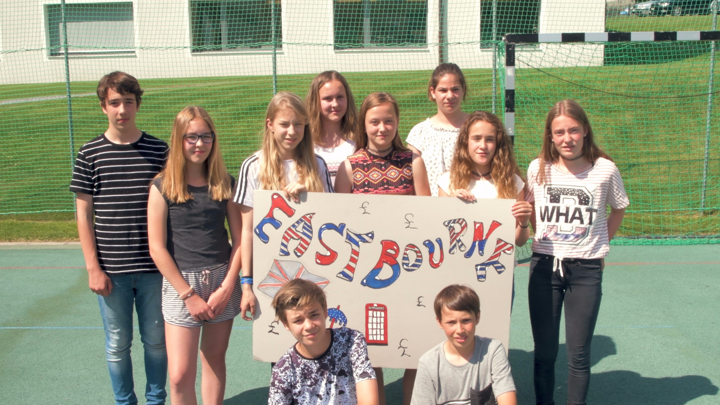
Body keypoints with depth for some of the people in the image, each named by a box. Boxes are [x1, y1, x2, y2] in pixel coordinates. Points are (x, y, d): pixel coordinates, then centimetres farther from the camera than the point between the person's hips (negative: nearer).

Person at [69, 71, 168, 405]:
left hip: (154, 267, 1)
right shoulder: (90, 154, 1)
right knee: (118, 343, 11)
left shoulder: (159, 151, 2)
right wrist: (93, 268, -4)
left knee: (156, 340, 11)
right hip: (111, 270, 0)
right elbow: (84, 214, 2)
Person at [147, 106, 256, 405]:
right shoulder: (163, 186, -3)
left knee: (214, 361, 11)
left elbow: (239, 239, 4)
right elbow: (157, 248, -6)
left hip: (222, 281, 2)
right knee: (180, 375, -4)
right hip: (180, 283, -2)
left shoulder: (225, 184, 5)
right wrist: (189, 295, -9)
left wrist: (227, 287, -6)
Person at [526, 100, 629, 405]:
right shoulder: (538, 169, -1)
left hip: (586, 270, -1)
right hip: (544, 267, 2)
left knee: (578, 355, 5)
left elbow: (618, 209, 12)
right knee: (544, 353, 9)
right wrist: (540, 238, 4)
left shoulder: (605, 169, -5)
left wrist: (599, 244, 5)